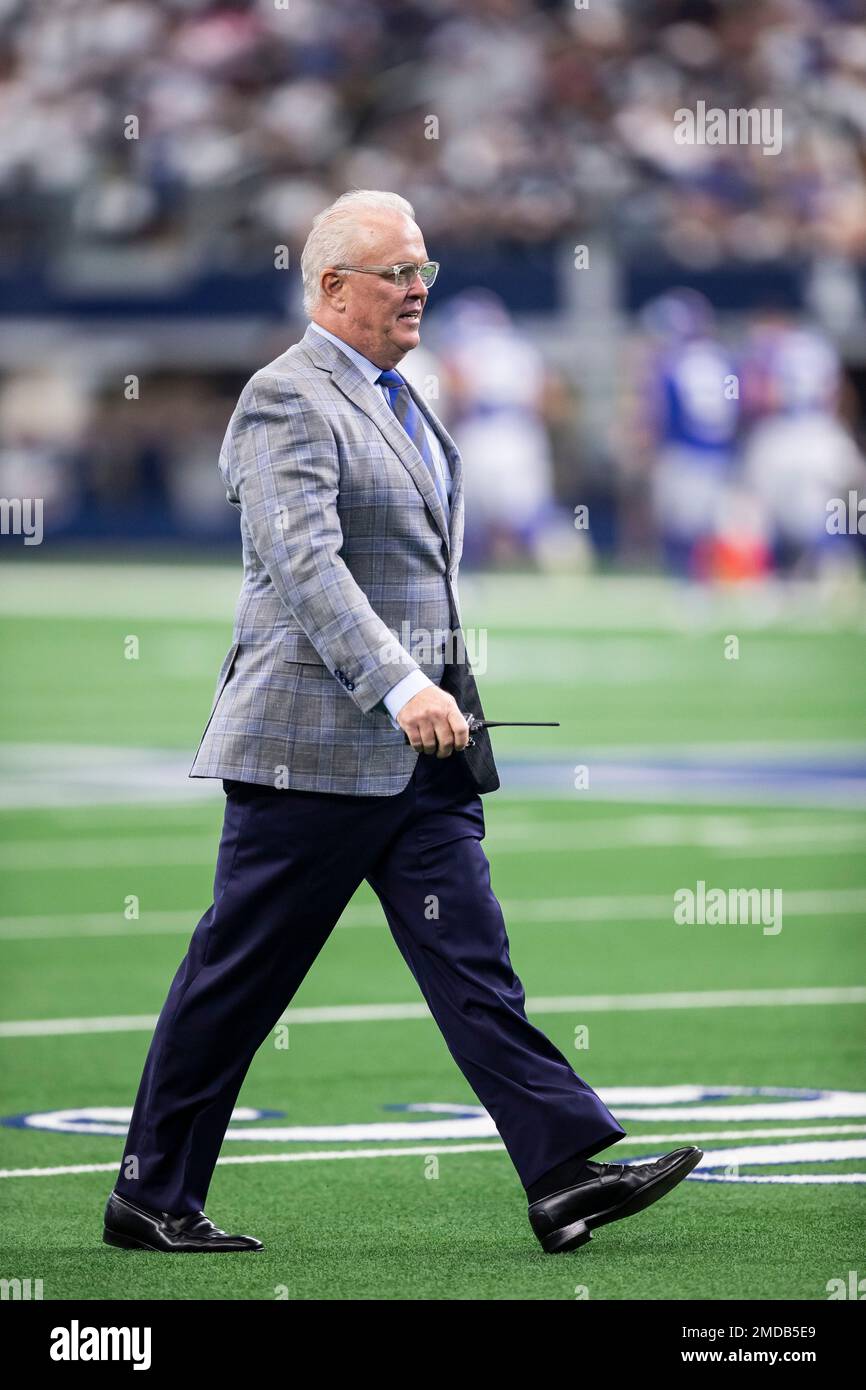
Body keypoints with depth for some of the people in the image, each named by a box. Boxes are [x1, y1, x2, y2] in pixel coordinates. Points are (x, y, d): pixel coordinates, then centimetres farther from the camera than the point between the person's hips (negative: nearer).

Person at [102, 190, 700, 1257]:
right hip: (314, 740, -8)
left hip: (420, 748, 8)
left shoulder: (395, 398, 17)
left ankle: (565, 1171, -9)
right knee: (237, 978, 0)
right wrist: (400, 686, -31)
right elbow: (303, 562, -23)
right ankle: (150, 1196, 9)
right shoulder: (287, 400, -12)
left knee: (472, 961, -1)